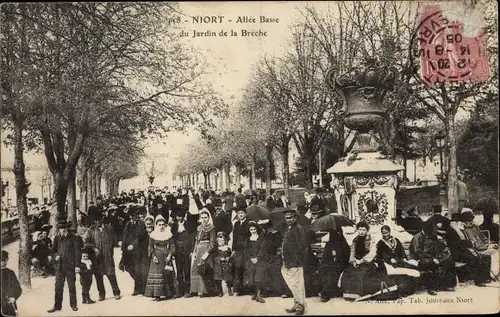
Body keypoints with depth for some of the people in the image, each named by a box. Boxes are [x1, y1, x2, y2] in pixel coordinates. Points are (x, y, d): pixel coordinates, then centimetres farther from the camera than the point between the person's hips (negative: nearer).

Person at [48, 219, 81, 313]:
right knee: (58, 286, 3)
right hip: (59, 266, 3)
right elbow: (53, 250, 20)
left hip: (70, 266, -3)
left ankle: (73, 305, 13)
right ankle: (57, 306, 11)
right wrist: (55, 256, -3)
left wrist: (77, 265, -9)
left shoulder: (73, 238, -2)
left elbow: (77, 252, -4)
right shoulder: (57, 238, 10)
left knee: (71, 286, 4)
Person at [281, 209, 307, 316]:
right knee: (293, 284, 15)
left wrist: (294, 261, -20)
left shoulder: (299, 229, -12)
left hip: (295, 263, -9)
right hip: (288, 262, 9)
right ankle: (297, 304, 25)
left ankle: (301, 306, 6)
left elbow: (301, 247, -18)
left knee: (297, 284, -3)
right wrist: (285, 260, 17)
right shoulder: (288, 230, 18)